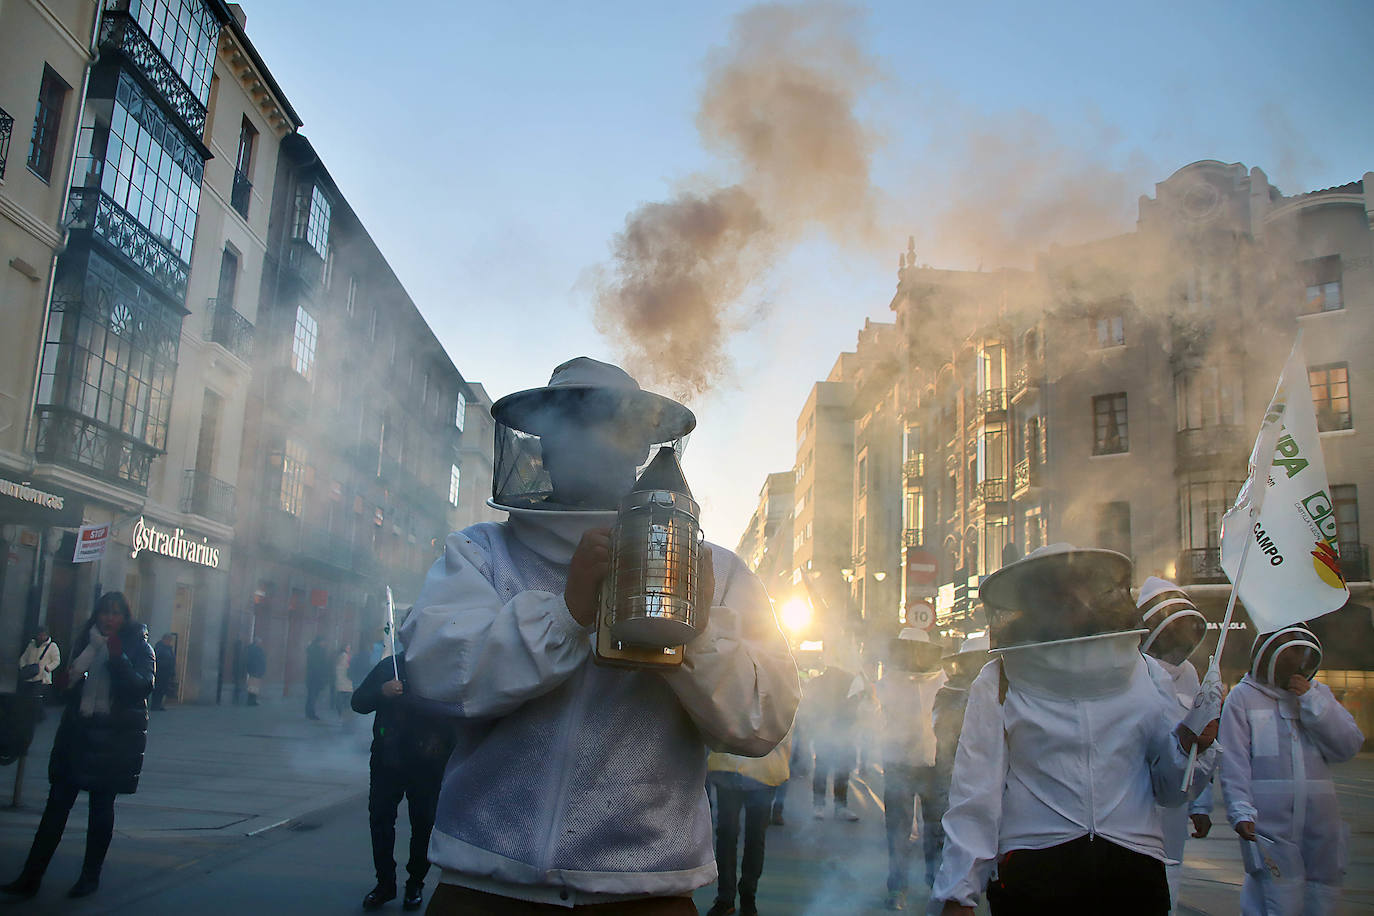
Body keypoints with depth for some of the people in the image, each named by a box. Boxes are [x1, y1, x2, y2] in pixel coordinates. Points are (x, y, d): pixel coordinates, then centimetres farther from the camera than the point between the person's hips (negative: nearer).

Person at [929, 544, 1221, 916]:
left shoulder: (1140, 672, 8)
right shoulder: (998, 682, 1)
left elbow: (1168, 789, 11)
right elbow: (975, 794, -3)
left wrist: (1189, 743, -9)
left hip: (1134, 870, 2)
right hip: (1034, 872, -2)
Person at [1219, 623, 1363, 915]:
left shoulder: (1319, 693, 14)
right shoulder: (1243, 697, 1)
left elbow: (1348, 747, 3)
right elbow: (1234, 763, -5)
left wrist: (1312, 701, -5)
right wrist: (1241, 811, -18)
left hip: (1321, 824, 5)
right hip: (1269, 826, -4)